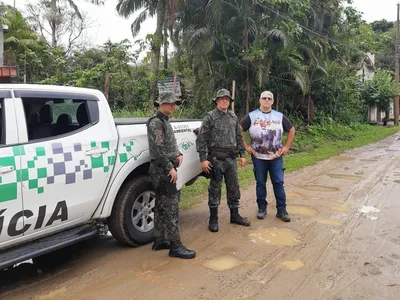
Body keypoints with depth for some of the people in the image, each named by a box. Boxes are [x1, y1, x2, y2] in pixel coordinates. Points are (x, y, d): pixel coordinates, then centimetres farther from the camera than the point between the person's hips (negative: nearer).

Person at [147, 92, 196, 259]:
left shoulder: (165, 122, 18)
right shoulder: (156, 122, -12)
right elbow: (159, 149, -19)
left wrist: (179, 155, 4)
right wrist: (171, 168, -19)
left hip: (165, 170, 10)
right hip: (162, 170, -10)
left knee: (161, 207, 13)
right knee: (171, 207, -9)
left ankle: (160, 241, 22)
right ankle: (175, 246, -3)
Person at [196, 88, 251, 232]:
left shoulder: (233, 117, 12)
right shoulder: (210, 117, -5)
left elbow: (239, 137, 16)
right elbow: (201, 139, -9)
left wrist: (242, 154, 10)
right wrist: (203, 159, -14)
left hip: (231, 158, 5)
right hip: (216, 158, -5)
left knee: (234, 188, 12)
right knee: (215, 189, 3)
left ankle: (235, 215, 27)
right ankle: (213, 219, 15)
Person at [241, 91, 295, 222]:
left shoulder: (279, 116, 8)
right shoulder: (251, 116, 2)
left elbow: (291, 130, 16)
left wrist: (287, 146, 8)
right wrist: (246, 146, -2)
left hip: (276, 156, 1)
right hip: (258, 157, -1)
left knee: (278, 182, 2)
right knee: (260, 183, 6)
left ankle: (281, 210, 11)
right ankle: (262, 208, 19)